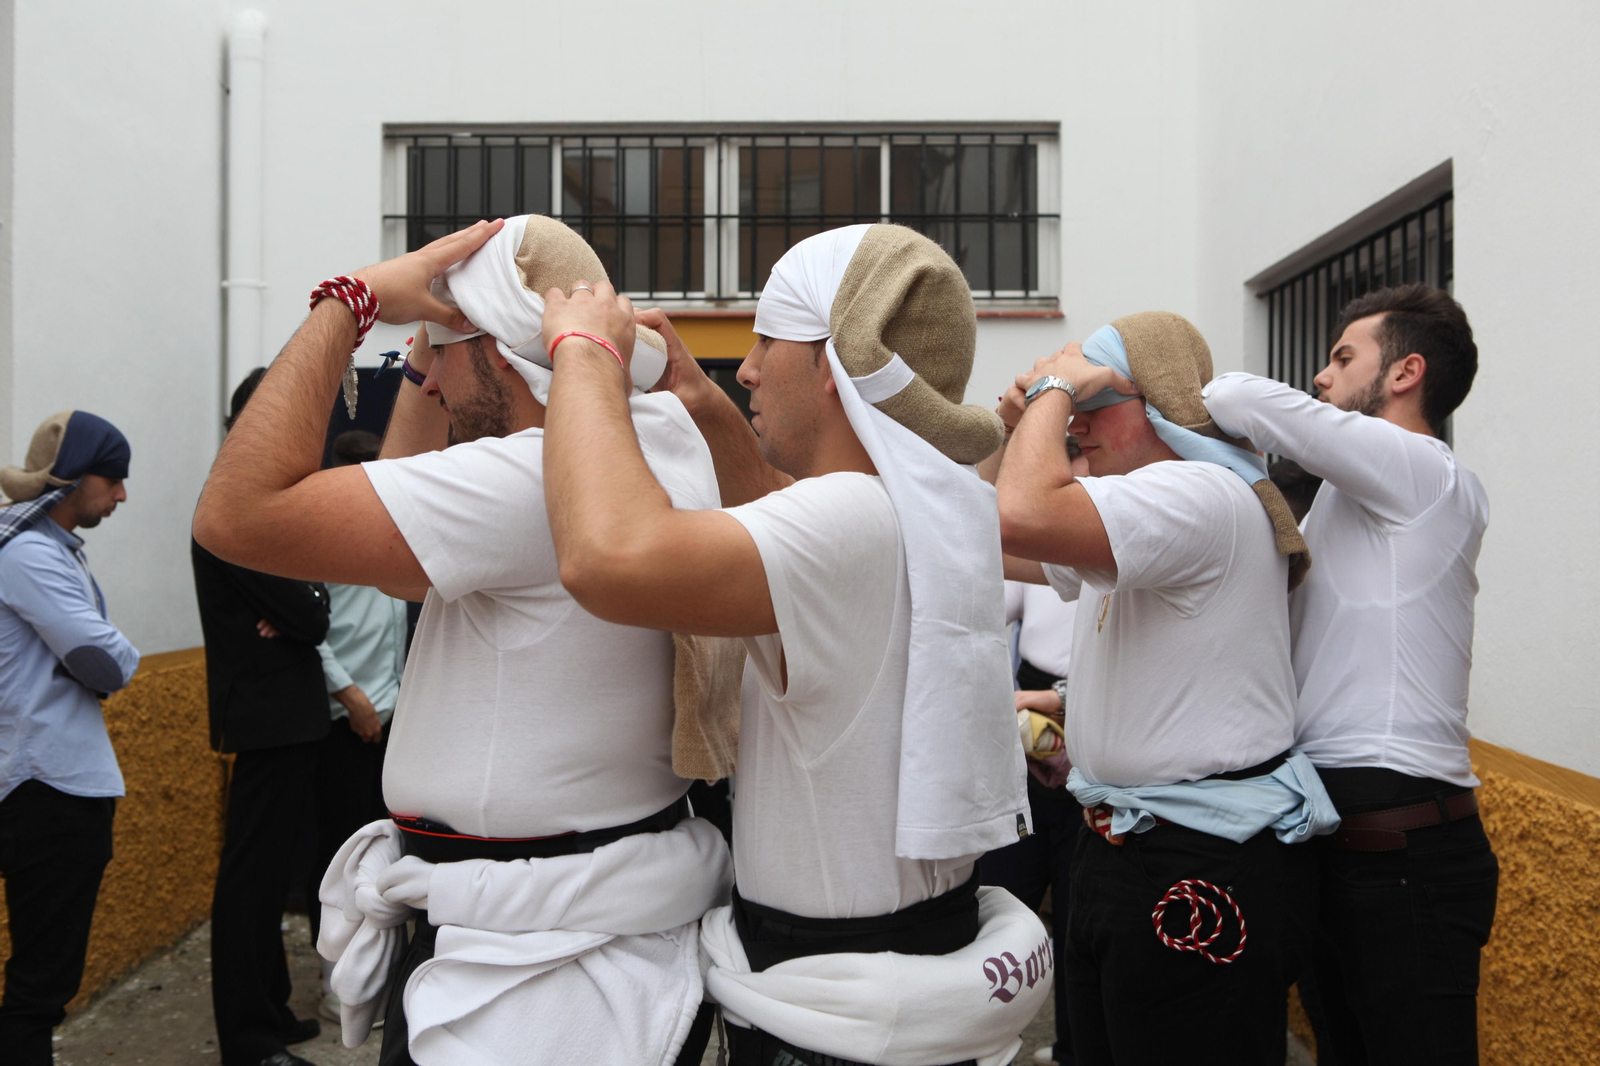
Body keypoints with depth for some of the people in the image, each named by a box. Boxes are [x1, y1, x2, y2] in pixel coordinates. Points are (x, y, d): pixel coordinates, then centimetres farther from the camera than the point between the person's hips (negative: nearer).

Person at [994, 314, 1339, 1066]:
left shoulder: (1204, 494, -19)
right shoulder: (1143, 510, 15)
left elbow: (1022, 517, -34)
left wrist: (1056, 384, -16)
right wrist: (1021, 425, 6)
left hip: (1206, 875, -10)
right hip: (1117, 851, 10)